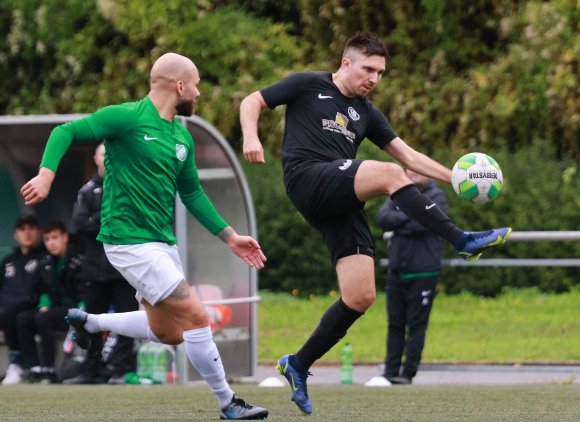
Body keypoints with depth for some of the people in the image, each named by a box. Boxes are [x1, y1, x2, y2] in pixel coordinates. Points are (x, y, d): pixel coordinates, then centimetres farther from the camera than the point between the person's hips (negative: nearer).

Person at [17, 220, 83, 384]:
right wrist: (44, 305, -1)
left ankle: (49, 370, -29)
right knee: (22, 319, -12)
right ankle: (34, 368, -17)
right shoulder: (46, 262, 10)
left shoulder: (77, 260, -12)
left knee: (43, 318, -31)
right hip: (57, 308, 8)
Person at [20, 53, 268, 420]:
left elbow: (192, 194, 20)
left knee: (168, 332, 18)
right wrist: (46, 174, -28)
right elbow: (66, 132, -12)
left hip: (162, 242, 9)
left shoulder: (183, 138, 11)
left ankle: (89, 321, 34)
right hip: (130, 241, -9)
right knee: (197, 318, -11)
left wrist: (230, 237, 16)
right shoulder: (128, 118, -12)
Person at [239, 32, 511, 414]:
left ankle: (299, 365, 9)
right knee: (388, 174, -30)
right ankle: (463, 241, -30)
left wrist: (458, 179, 11)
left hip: (342, 203, 7)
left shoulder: (366, 113, 24)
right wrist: (251, 137, -12)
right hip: (307, 178, -6)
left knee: (361, 297, -6)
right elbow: (252, 102, 10)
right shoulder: (309, 85, 10)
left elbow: (409, 156, 23)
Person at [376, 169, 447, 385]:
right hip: (396, 272, 4)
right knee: (395, 324, 5)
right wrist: (409, 218, -13)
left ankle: (408, 373, -1)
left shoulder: (436, 196, -1)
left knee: (416, 325, -3)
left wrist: (397, 224, -6)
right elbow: (382, 217, -2)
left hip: (423, 274, -4)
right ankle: (391, 372, 8)